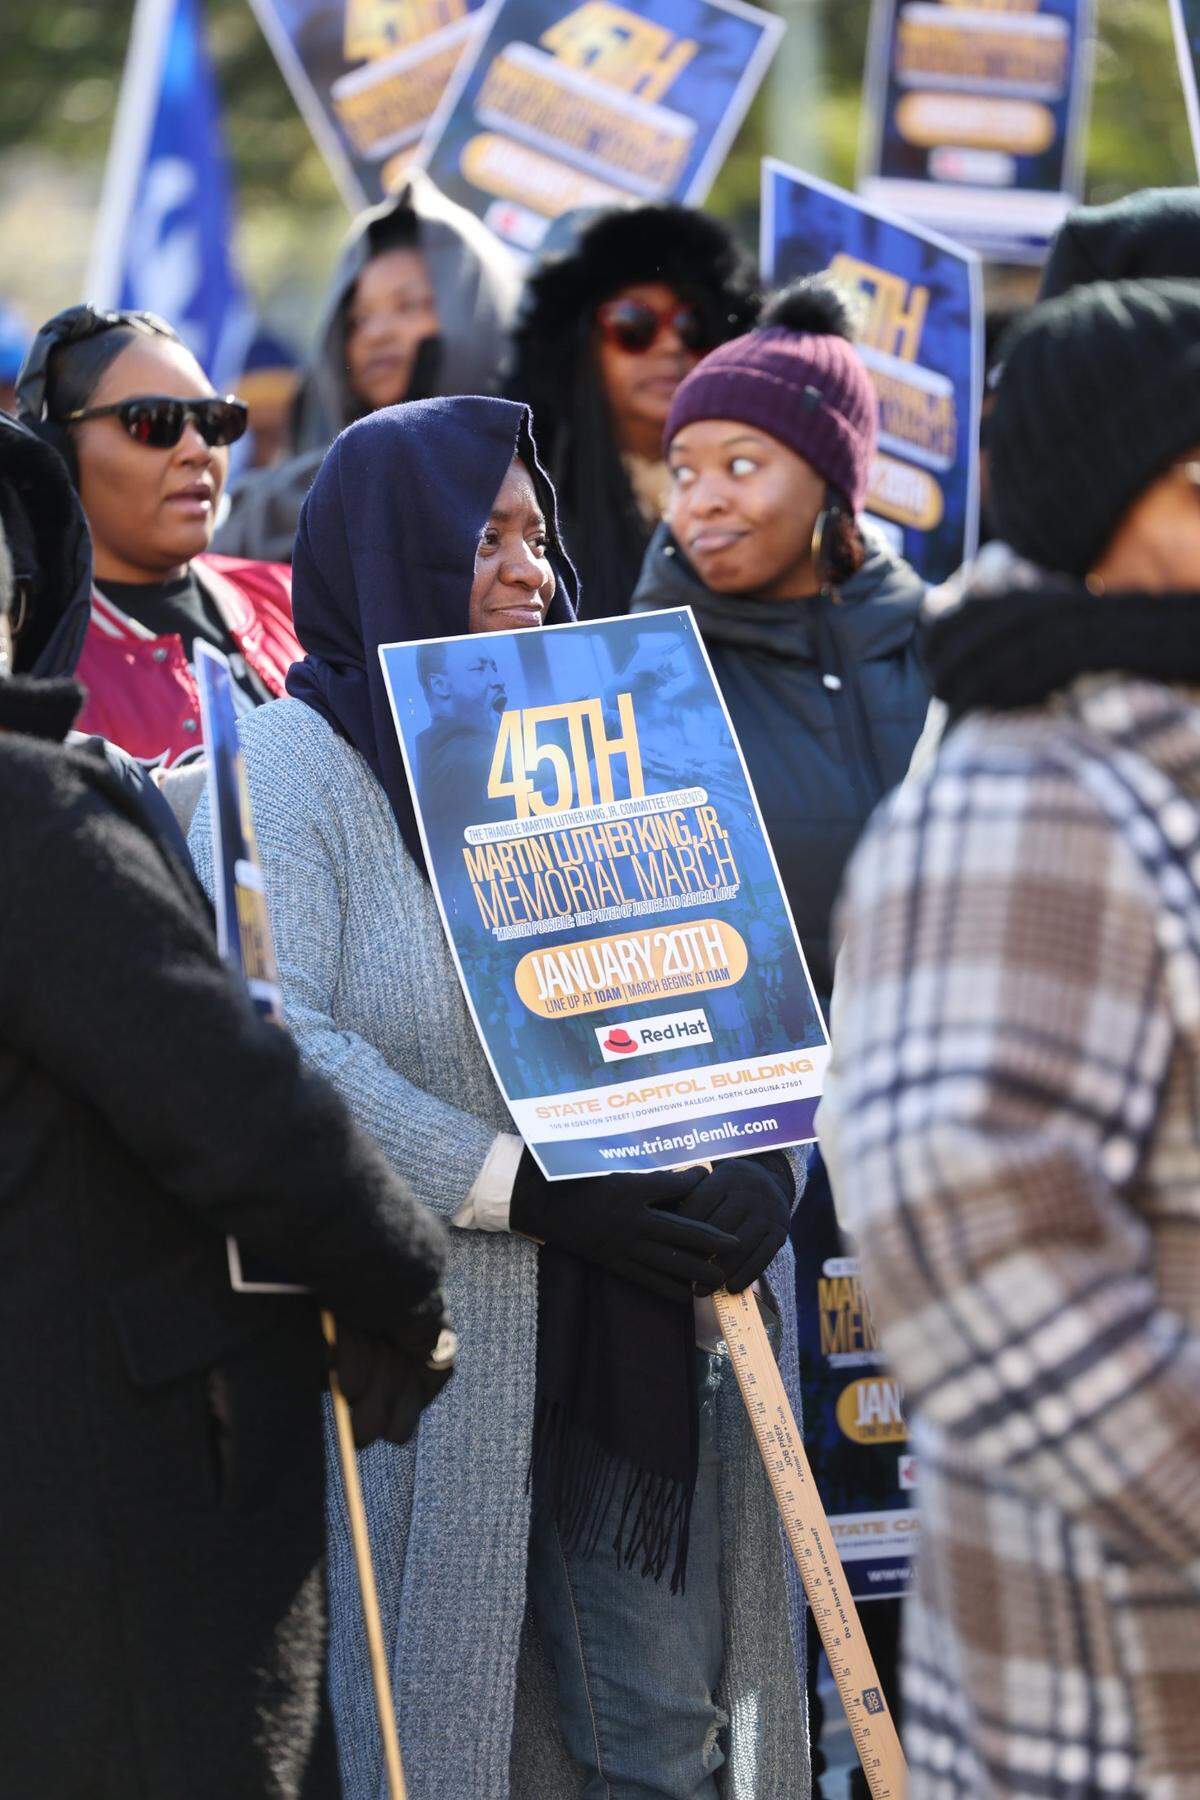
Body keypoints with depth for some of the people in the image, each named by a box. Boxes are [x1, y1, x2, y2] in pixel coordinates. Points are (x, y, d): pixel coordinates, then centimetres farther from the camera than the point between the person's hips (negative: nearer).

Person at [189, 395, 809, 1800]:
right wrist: (527, 1189, -22)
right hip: (424, 1336, -6)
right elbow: (274, 1041, -18)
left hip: (623, 1334, 6)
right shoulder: (292, 761, -4)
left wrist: (757, 1165, -8)